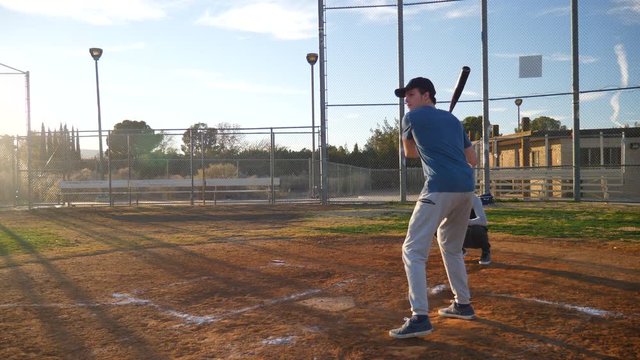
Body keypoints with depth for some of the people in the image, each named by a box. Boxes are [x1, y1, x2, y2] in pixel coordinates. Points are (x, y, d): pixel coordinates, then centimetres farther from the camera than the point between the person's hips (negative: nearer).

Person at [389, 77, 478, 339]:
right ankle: (463, 304, 32)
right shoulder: (453, 119, 24)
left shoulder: (413, 117, 8)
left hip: (440, 188, -7)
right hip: (466, 188, 8)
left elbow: (409, 153, 22)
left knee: (413, 250, -7)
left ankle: (420, 318, -16)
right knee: (451, 246, 26)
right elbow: (472, 160, 25)